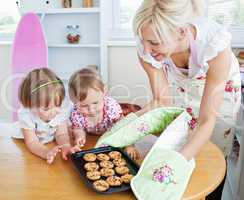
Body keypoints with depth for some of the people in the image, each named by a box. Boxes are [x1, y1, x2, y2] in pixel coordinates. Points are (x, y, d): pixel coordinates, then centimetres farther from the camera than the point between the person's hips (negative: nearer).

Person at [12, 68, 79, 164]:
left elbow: (61, 133, -14)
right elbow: (32, 142, -27)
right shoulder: (26, 115, -27)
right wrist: (47, 152, -45)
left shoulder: (62, 109, -21)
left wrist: (66, 146, -35)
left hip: (52, 142, 3)